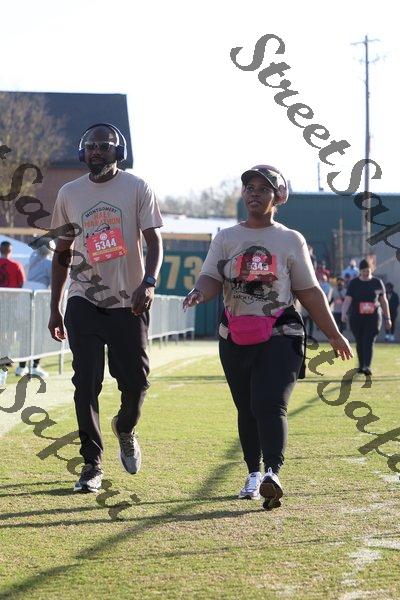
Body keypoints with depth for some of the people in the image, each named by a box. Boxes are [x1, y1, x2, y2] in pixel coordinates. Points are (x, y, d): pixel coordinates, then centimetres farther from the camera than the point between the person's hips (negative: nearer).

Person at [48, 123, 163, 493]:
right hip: (83, 301, 1)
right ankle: (92, 465, 1)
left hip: (129, 301, -1)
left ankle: (125, 431, 32)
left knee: (135, 380, 0)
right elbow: (62, 252, 13)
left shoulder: (136, 188, 0)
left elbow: (153, 241, -4)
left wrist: (149, 282, -23)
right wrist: (54, 308, 11)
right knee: (86, 383, -5)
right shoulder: (69, 193, 7)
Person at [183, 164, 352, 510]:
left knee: (270, 404, -19)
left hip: (280, 337, -3)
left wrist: (334, 335, 7)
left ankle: (273, 474, -32)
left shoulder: (291, 241, 6)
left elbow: (309, 292, 9)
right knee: (246, 410, 10)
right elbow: (212, 280, -1)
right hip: (235, 338, 3)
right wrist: (199, 293, -26)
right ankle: (254, 474, 24)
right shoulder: (226, 238, 10)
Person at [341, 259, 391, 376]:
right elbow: (347, 299, -9)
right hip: (356, 317, 1)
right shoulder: (354, 283, 1)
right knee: (360, 343, 8)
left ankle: (367, 366, -23)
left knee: (369, 342, -13)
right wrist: (344, 313, -26)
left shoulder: (377, 282, 5)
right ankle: (361, 365, 24)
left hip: (373, 317, -1)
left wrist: (387, 318, 11)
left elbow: (383, 301, 11)